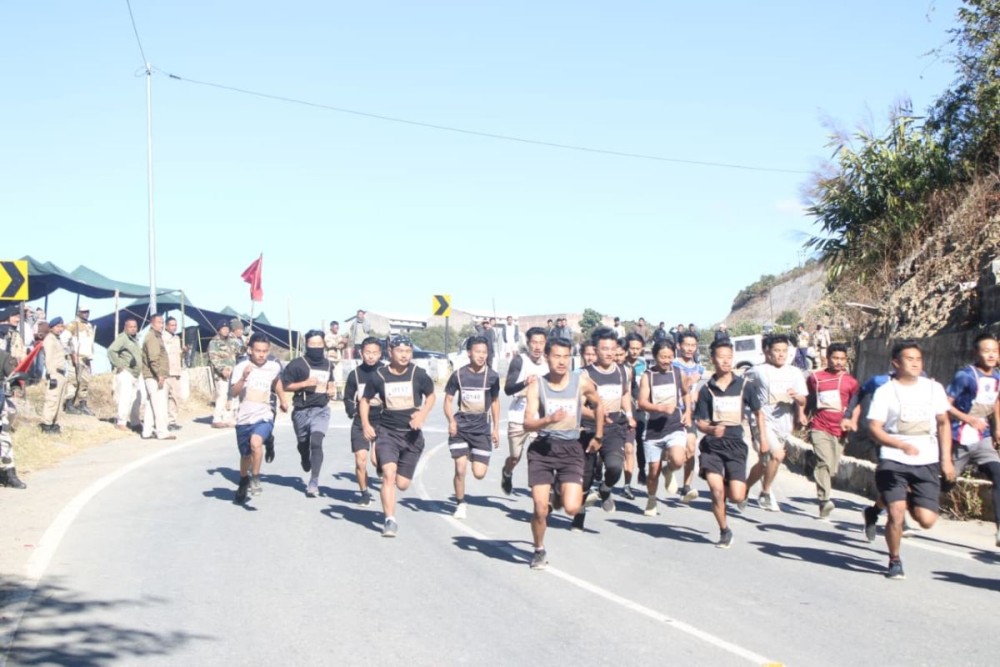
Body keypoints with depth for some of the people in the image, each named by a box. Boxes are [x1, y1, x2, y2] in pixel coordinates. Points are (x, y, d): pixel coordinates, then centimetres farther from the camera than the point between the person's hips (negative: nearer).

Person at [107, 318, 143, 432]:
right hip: (125, 373, -9)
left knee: (136, 398, 12)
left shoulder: (135, 339, 19)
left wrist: (140, 368, 21)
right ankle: (120, 423, -6)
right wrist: (119, 365, -20)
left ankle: (135, 422, 23)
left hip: (136, 374, 9)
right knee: (124, 398, -10)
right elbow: (111, 351, -20)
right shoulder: (122, 338, -11)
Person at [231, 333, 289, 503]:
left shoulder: (274, 367, -1)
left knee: (256, 442, -31)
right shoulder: (241, 367, -9)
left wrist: (283, 399, 25)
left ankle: (255, 479, -13)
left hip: (264, 417, -1)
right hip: (244, 419, 1)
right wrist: (243, 378, -34)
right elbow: (233, 393, -20)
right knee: (245, 455, 17)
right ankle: (243, 486, 43)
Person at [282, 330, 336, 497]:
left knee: (316, 443, -17)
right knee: (303, 444, 16)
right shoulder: (297, 364, -8)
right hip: (301, 410, -1)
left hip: (321, 410, 1)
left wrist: (330, 388, 5)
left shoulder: (328, 364, 8)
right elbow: (284, 385, -9)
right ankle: (306, 462, 52)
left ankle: (313, 483, -16)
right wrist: (305, 383, -20)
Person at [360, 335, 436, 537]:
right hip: (387, 432, -1)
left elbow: (431, 396, 12)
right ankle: (390, 520, -14)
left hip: (411, 434, 1)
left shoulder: (418, 374, -4)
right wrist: (366, 424, -2)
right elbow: (365, 400, 11)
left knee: (402, 484, 4)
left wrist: (422, 414, -6)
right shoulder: (379, 376, -4)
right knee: (389, 474, -20)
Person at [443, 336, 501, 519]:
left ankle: (475, 456, 31)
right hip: (460, 427, -1)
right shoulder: (459, 375, -3)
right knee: (460, 469, -8)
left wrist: (496, 429, 10)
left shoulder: (492, 376, 0)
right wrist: (451, 421, -12)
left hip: (482, 428, 1)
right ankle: (460, 504, 12)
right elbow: (448, 399, 4)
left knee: (479, 473, -5)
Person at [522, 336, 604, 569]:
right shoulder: (537, 386, -5)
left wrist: (598, 436, 18)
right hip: (542, 448, 0)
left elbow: (599, 405, 16)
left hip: (571, 448, 0)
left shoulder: (582, 382, -3)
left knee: (572, 508, -14)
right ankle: (539, 551, 23)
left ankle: (560, 491, 23)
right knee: (540, 509, -5)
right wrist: (549, 420, -29)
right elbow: (528, 423, -11)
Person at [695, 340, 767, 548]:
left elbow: (758, 411, 18)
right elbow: (700, 422, 0)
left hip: (736, 445, 1)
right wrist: (711, 429, -20)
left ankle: (730, 485, 28)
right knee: (716, 491, -13)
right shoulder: (706, 389, 2)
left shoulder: (743, 386, 4)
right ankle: (724, 532, 7)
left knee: (737, 497, -9)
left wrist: (763, 435, 11)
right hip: (712, 445, -1)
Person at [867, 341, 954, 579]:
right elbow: (874, 428, -9)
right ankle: (894, 561, 11)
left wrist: (946, 460, 10)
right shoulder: (885, 392, -1)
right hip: (894, 462, -3)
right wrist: (902, 445, -25)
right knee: (896, 514, -14)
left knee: (926, 519, -6)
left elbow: (943, 423, 16)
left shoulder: (933, 388, 9)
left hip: (927, 463, 3)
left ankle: (911, 501, 29)